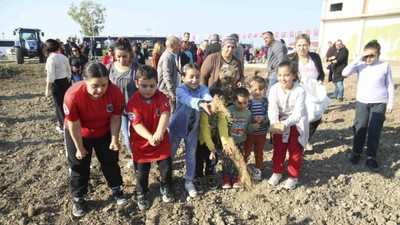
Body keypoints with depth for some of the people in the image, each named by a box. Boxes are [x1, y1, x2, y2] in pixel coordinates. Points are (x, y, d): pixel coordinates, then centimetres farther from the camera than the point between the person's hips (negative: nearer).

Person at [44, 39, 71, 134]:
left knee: (59, 106, 6)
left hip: (57, 84, -7)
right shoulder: (64, 57, 6)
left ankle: (64, 126, 16)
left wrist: (47, 89, -15)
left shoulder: (51, 58, -16)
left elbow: (50, 76, -20)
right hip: (66, 82, 7)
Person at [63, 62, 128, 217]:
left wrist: (114, 139, -10)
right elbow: (74, 126, -24)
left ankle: (116, 189, 37)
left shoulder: (115, 92, -30)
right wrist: (80, 148, -13)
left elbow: (115, 117, -15)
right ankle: (78, 198, 31)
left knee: (110, 161, 14)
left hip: (104, 132, 2)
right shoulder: (73, 95, -36)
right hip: (78, 134, -2)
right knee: (78, 165, 9)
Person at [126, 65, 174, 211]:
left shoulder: (161, 97, -12)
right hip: (141, 143, -1)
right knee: (141, 172, 15)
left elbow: (165, 115, -28)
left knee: (166, 168, 15)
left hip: (161, 141, 2)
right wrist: (150, 137, -43)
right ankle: (141, 194, 41)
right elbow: (136, 124, -25)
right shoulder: (133, 102, -17)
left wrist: (159, 133, -45)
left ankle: (166, 189, 43)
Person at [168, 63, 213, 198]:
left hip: (193, 128, 2)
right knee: (170, 153, 13)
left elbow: (207, 97, -33)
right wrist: (201, 104, -63)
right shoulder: (180, 89, -21)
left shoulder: (203, 88, -10)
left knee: (191, 156, 12)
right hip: (178, 126, -2)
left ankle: (189, 181, 30)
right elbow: (189, 100, -42)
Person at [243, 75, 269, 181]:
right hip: (249, 132, -2)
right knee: (246, 151, 12)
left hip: (262, 133, 2)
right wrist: (253, 118, -32)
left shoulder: (266, 102, -8)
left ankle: (258, 170, 37)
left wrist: (263, 118, -28)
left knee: (259, 152, 19)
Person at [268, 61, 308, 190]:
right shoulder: (274, 89, -23)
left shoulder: (300, 90, -30)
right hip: (280, 121, 3)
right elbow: (272, 109, -28)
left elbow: (298, 113, -34)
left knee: (295, 151, 7)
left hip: (297, 122, -2)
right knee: (278, 149, 12)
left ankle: (293, 176, 23)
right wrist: (274, 123, -47)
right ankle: (277, 172, 30)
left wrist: (285, 124, -49)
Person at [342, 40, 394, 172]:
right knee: (360, 128, 8)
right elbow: (345, 73, -19)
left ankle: (371, 157, 14)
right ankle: (356, 152, 25)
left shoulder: (385, 66, -4)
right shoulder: (360, 65, -4)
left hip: (379, 103, -1)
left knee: (374, 130, 2)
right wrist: (358, 59, -21)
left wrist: (391, 103, 2)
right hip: (362, 102, 1)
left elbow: (390, 86, 3)